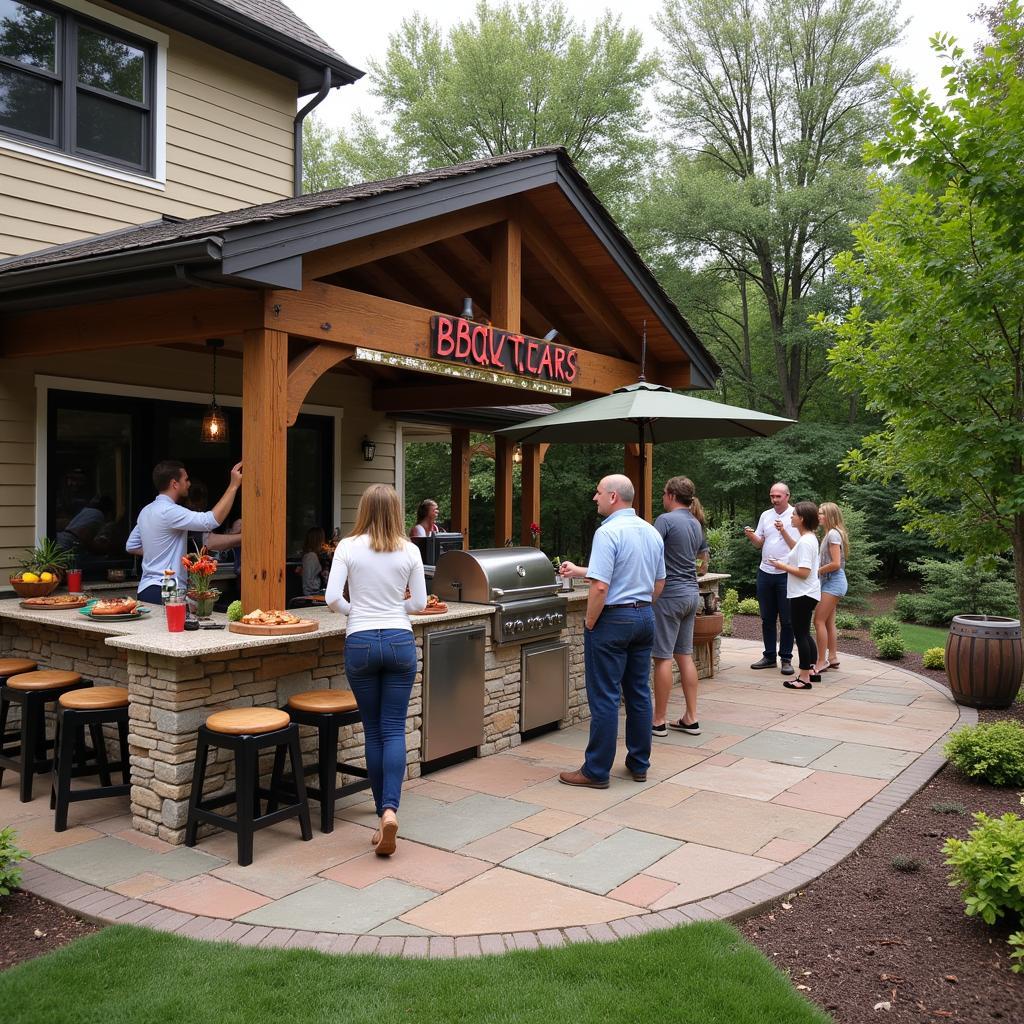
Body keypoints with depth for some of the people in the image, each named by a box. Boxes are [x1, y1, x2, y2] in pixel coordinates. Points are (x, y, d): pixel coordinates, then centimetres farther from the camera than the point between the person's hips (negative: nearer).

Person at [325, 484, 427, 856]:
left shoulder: (348, 547, -4)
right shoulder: (409, 550, -1)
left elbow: (332, 599, -9)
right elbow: (419, 603, 4)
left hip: (361, 643, 0)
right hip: (400, 642, 1)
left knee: (373, 731, 11)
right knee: (394, 729, 4)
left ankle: (383, 811, 17)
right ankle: (390, 809, -12)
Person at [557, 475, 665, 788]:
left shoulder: (608, 532, -17)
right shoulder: (652, 533, 9)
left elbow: (600, 587, -23)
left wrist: (589, 624, -10)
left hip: (613, 620, -8)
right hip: (645, 618, 8)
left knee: (605, 698, -1)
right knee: (639, 693, 14)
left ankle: (596, 771, 6)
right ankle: (639, 765, 22)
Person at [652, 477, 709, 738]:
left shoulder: (666, 520, -12)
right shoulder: (697, 523, 12)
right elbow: (703, 565, 22)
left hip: (670, 593, -8)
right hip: (691, 593, 8)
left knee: (663, 657, -2)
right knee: (684, 655, 12)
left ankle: (659, 721, 4)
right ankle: (691, 719, 15)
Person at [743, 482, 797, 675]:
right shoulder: (765, 515, 10)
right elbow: (759, 543, 12)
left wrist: (783, 531, -22)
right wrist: (751, 536, -9)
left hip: (786, 574, -5)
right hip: (765, 572, 5)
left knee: (786, 619, 2)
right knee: (767, 618, 11)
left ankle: (786, 659, 11)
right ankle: (769, 657, 20)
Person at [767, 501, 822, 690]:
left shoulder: (805, 541, -21)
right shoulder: (810, 538, 10)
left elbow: (803, 572, -26)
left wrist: (783, 566, -14)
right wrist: (784, 533, 25)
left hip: (802, 595, -10)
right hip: (806, 593, 10)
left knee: (800, 634, -4)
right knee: (804, 633, 19)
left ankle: (804, 678, 1)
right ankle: (812, 671, 28)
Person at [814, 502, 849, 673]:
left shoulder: (833, 534, -16)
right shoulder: (831, 533, 13)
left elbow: (835, 564, -20)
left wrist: (817, 571, -11)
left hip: (833, 582, -10)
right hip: (831, 582, 10)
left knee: (819, 621, -8)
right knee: (829, 622, 14)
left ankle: (821, 662, -5)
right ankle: (832, 658, 21)